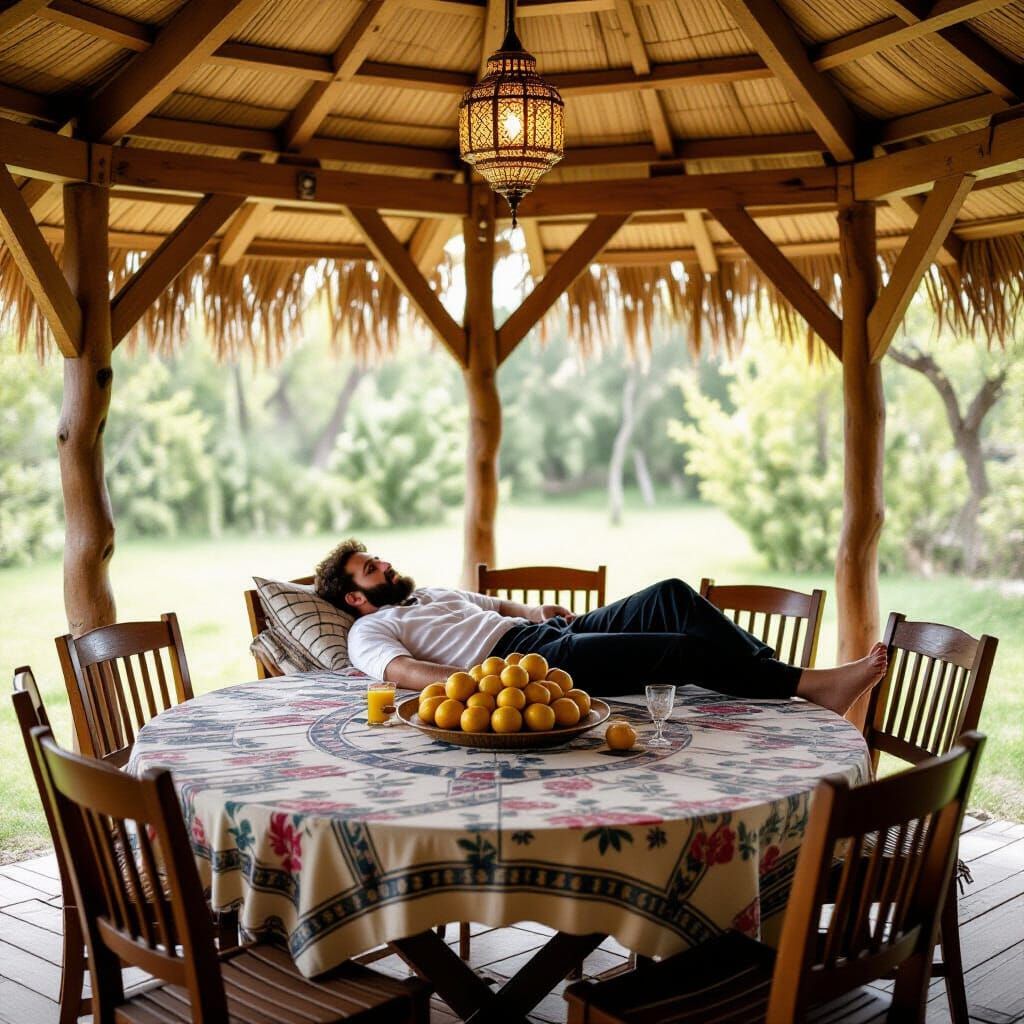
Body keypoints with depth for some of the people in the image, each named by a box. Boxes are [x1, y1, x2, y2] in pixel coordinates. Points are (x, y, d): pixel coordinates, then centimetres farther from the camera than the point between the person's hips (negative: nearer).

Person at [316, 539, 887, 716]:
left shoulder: (434, 594, 33)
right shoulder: (370, 631, 8)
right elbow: (401, 671, -13)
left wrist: (535, 610, 16)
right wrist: (473, 681, -31)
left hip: (553, 633, 9)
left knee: (673, 595, -11)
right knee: (683, 649, -22)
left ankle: (777, 670, -13)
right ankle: (810, 685, -20)